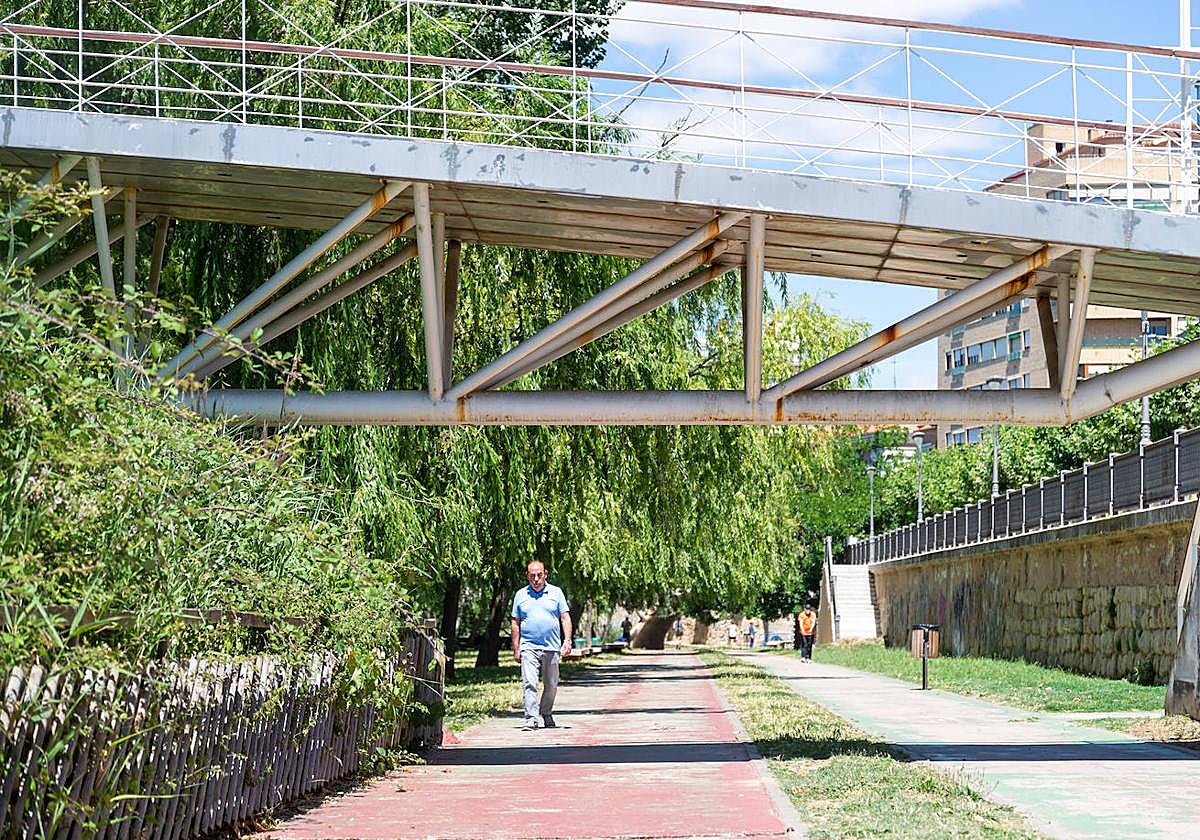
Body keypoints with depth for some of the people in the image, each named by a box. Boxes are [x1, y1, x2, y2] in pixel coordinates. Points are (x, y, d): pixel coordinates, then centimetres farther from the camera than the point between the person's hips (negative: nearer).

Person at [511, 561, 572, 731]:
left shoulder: (555, 592, 8)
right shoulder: (520, 595, 9)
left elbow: (565, 618, 5)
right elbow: (516, 623, 12)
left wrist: (567, 641, -7)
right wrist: (516, 649, 7)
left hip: (552, 647, 1)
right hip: (528, 647, -1)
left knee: (551, 685, 9)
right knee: (529, 684, -13)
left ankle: (546, 714, 29)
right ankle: (531, 719, -17)